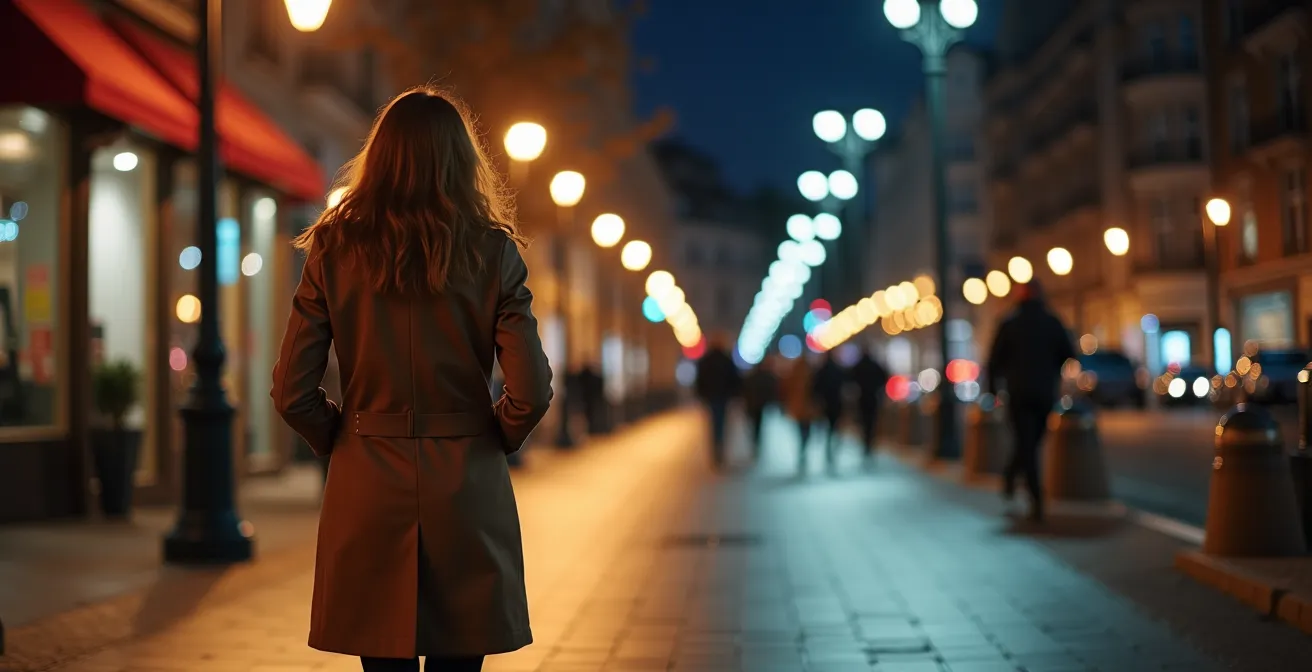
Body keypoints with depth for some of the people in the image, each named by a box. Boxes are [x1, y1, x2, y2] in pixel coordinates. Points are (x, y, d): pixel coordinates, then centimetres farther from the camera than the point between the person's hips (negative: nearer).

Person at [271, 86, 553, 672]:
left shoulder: (334, 251, -1)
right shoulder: (492, 251, -4)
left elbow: (292, 392, -3)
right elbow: (531, 391, -8)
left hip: (368, 492, 1)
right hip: (468, 492, -1)